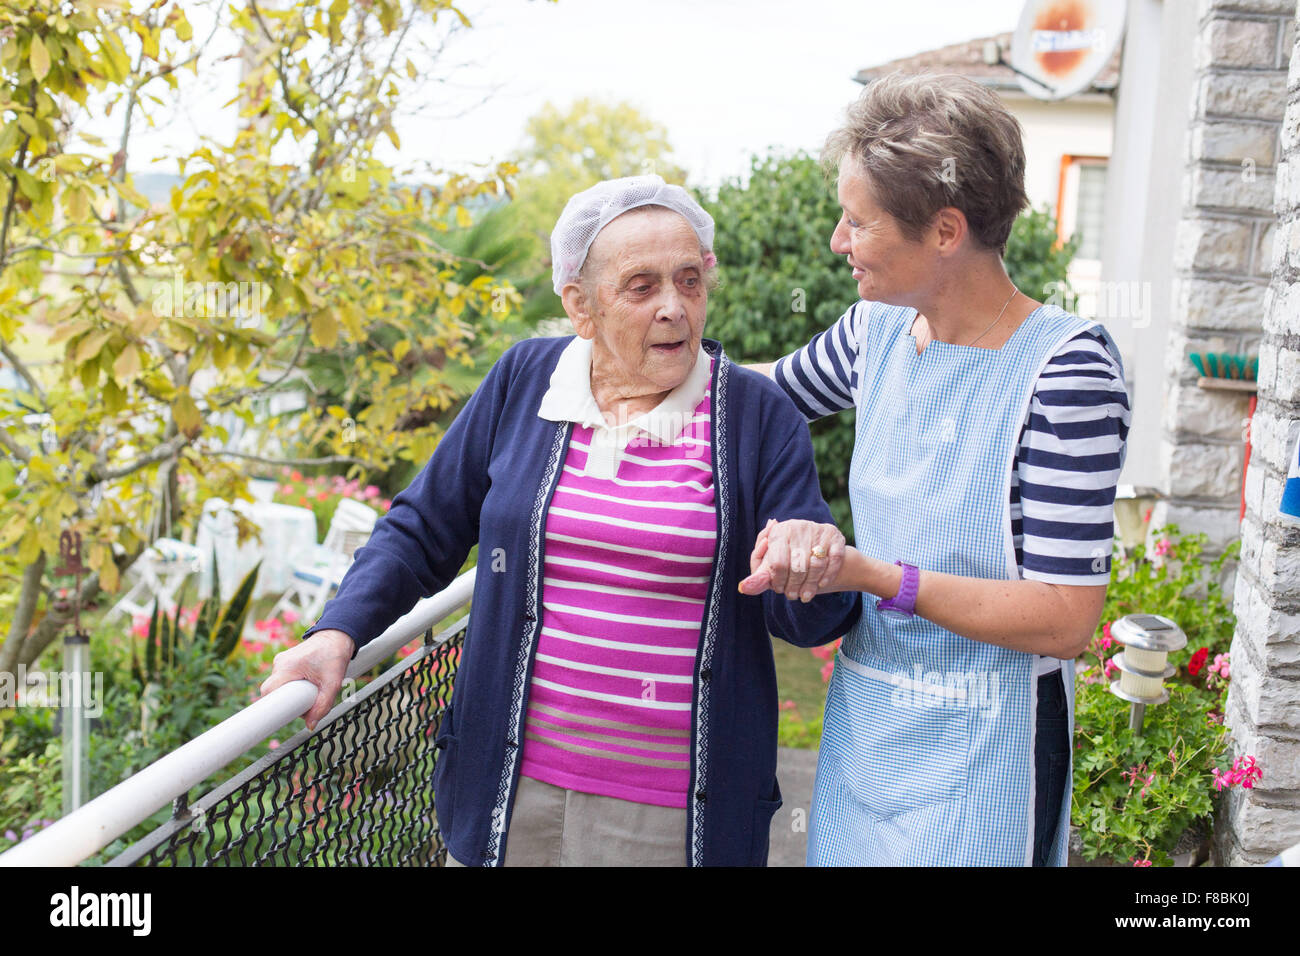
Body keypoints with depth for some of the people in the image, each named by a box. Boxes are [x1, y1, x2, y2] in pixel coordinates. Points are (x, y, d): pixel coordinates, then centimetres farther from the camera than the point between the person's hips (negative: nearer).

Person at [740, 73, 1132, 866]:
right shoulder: (875, 333, 0)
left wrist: (870, 573, -26)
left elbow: (1065, 621, -21)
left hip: (977, 754, -6)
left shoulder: (1066, 368, -18)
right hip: (863, 725, 6)